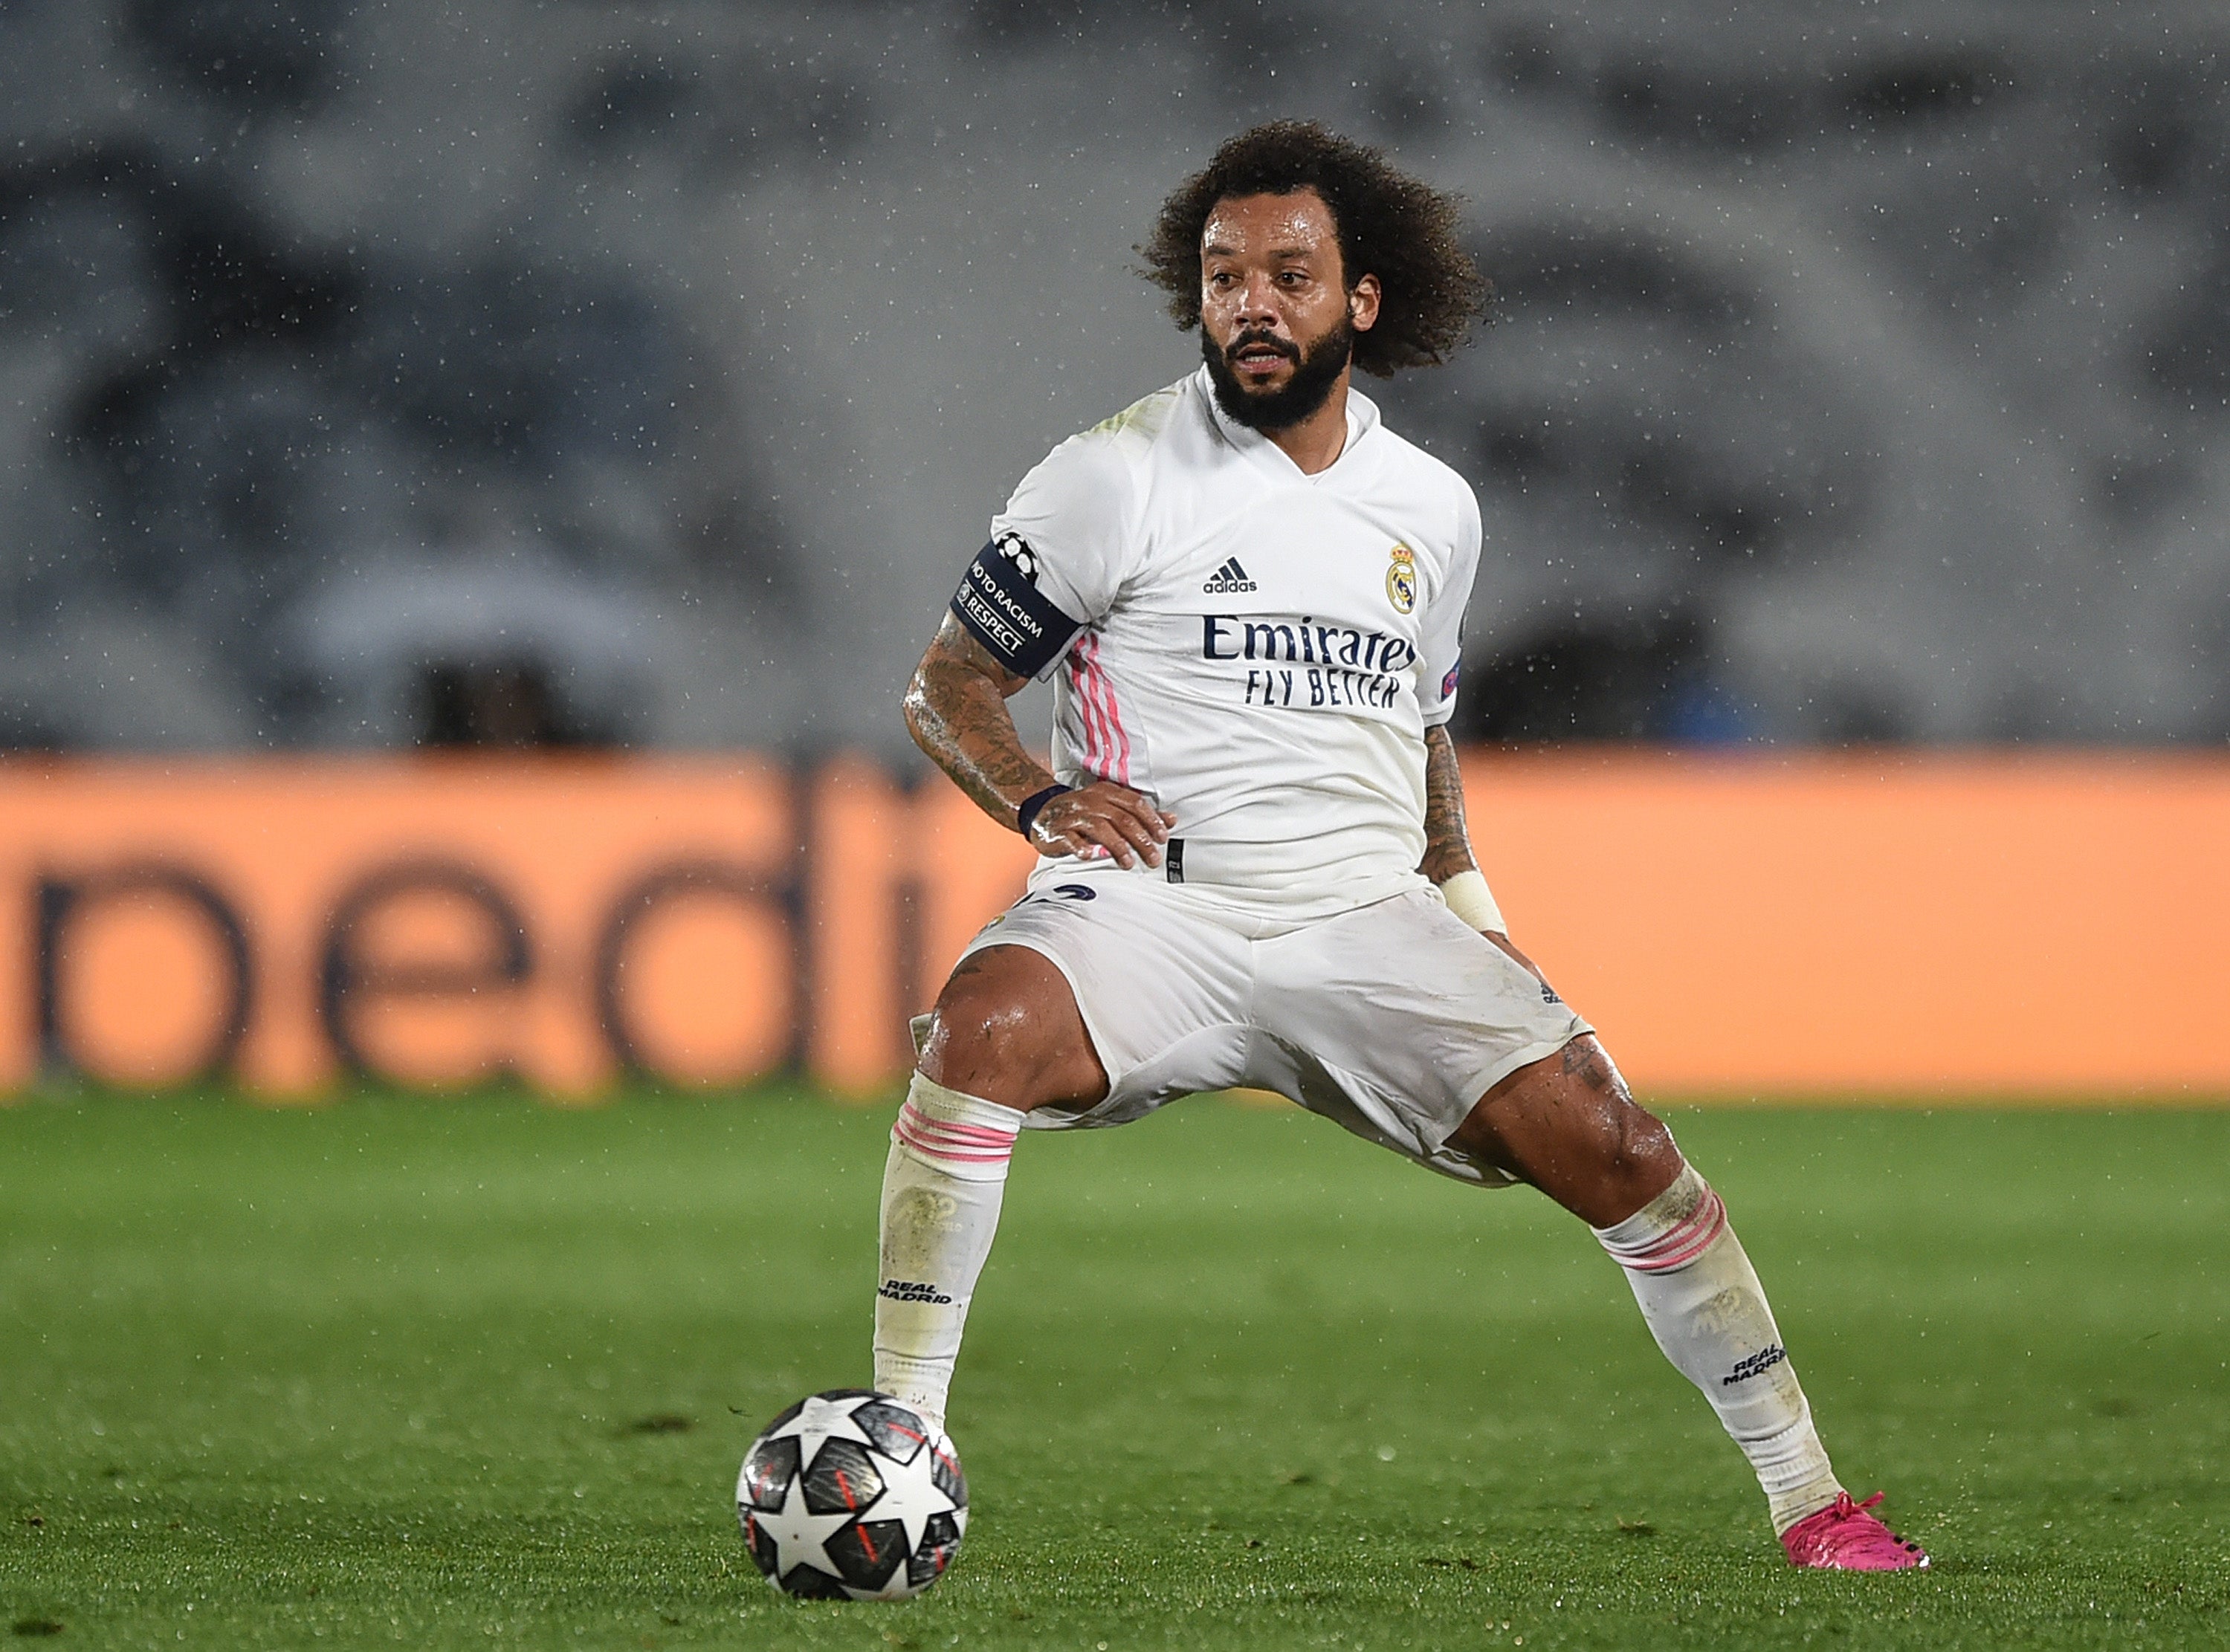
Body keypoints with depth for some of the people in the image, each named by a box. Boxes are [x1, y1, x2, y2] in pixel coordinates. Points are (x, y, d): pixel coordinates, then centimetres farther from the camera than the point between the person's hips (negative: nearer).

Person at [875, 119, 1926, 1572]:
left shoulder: (1432, 509, 13)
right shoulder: (1122, 475, -1)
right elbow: (946, 685, 1)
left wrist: (1467, 902, 15)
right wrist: (1041, 796, -18)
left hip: (1370, 922, 3)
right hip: (1150, 906, -3)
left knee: (1609, 1141, -11)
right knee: (988, 1030, -35)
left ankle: (1807, 1495, 3)